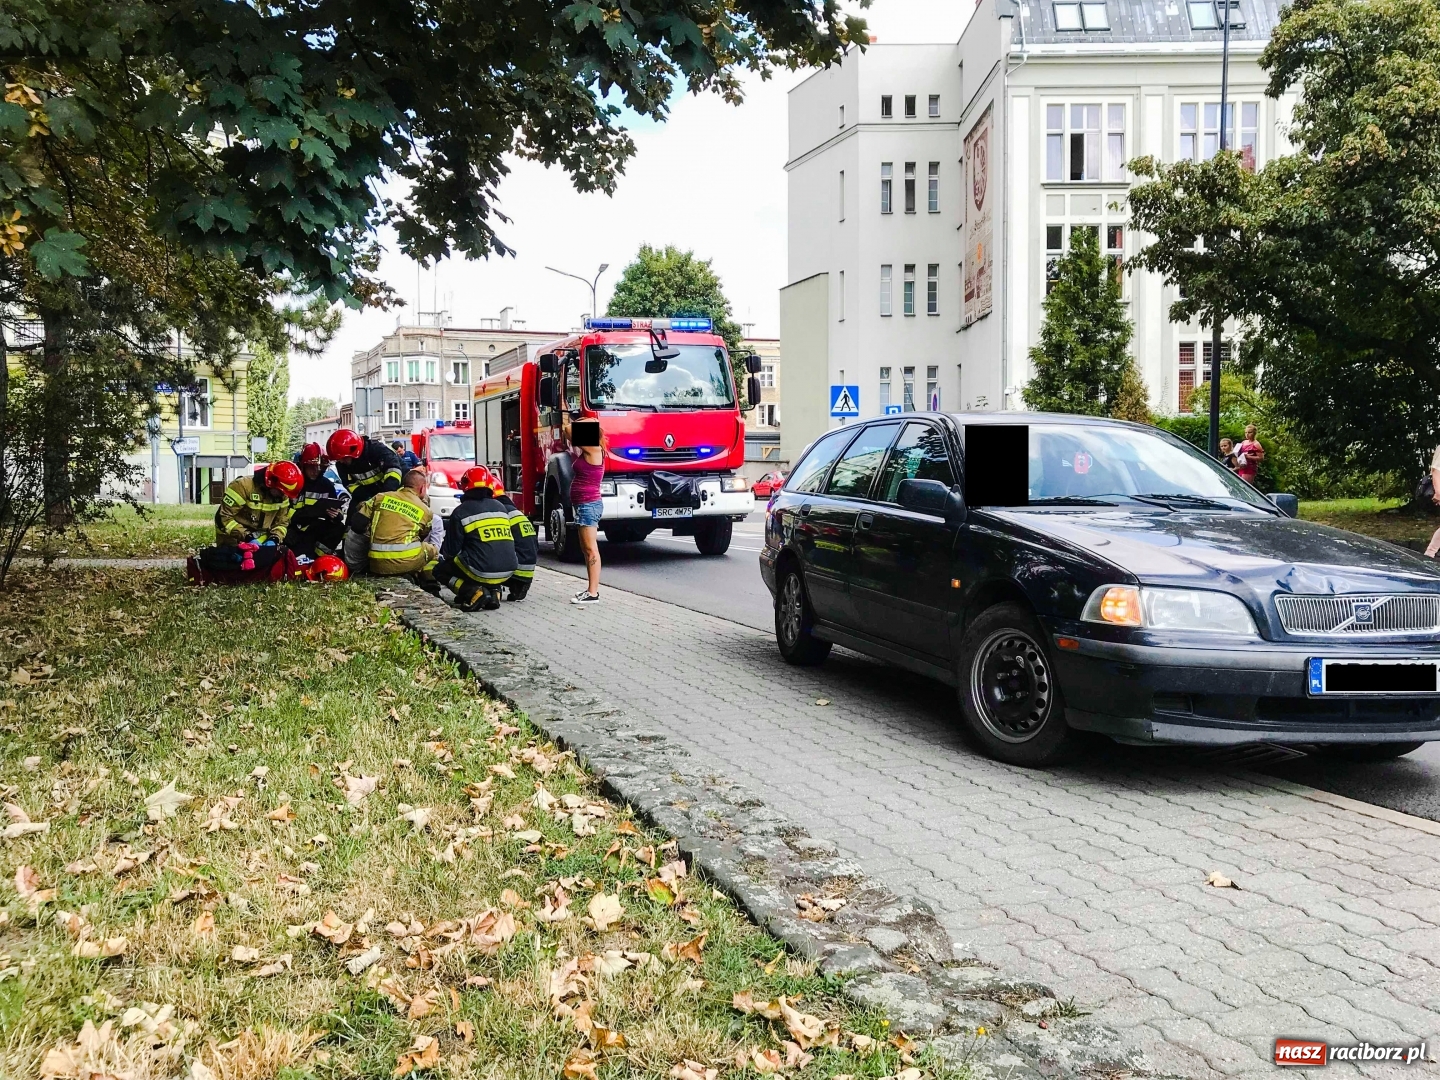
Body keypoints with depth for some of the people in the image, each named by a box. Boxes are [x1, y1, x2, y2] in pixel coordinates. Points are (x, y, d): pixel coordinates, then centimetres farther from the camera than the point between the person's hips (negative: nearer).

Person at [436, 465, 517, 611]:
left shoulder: (461, 512, -4)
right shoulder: (501, 507, 10)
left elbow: (451, 551, -2)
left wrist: (444, 554, 23)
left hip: (481, 571, -5)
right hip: (507, 571, 5)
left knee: (440, 570, 19)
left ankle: (474, 593, -5)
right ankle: (494, 591, 9)